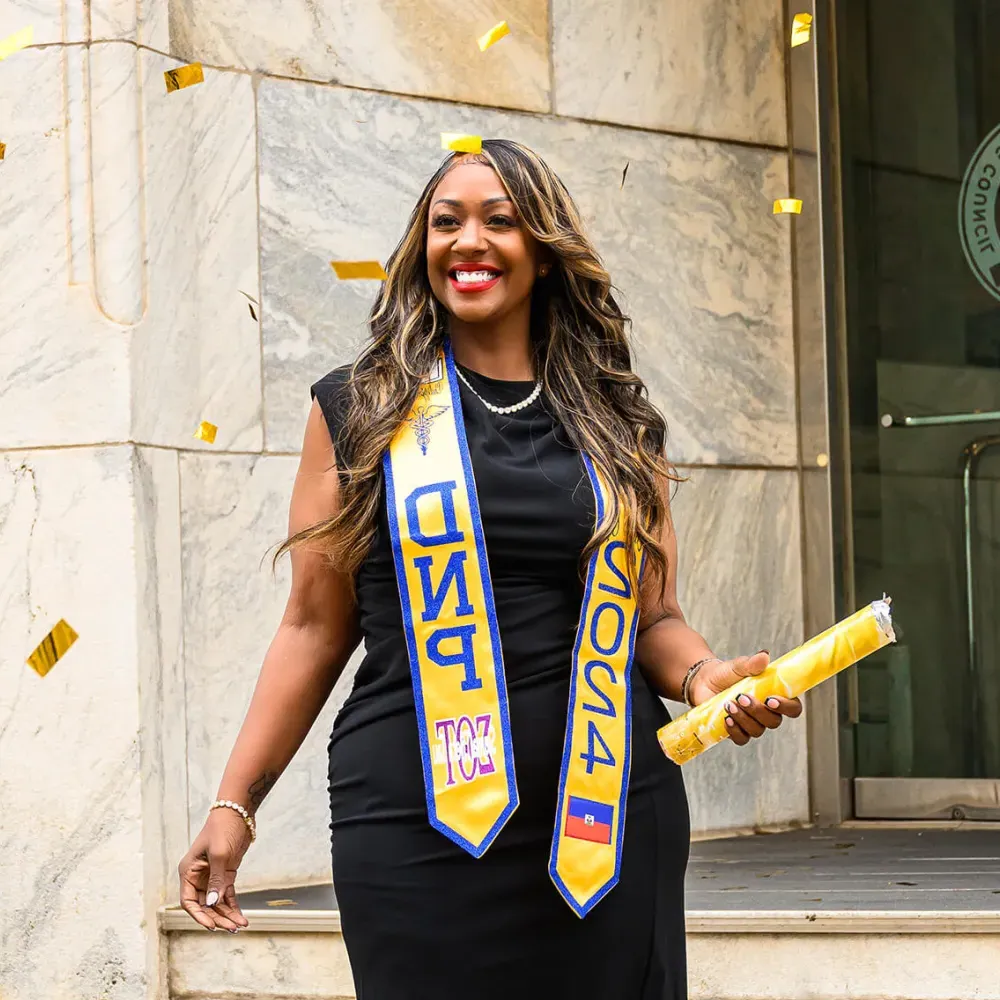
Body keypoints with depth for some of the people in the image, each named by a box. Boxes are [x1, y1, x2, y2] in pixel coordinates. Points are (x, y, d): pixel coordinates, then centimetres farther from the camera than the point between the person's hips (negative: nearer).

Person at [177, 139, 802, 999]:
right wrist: (235, 802, 2)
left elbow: (655, 619, 15)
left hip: (610, 822, 2)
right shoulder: (360, 412, 7)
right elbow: (315, 627, 7)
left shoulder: (618, 426, 12)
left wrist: (704, 674, -7)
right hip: (416, 826, -2)